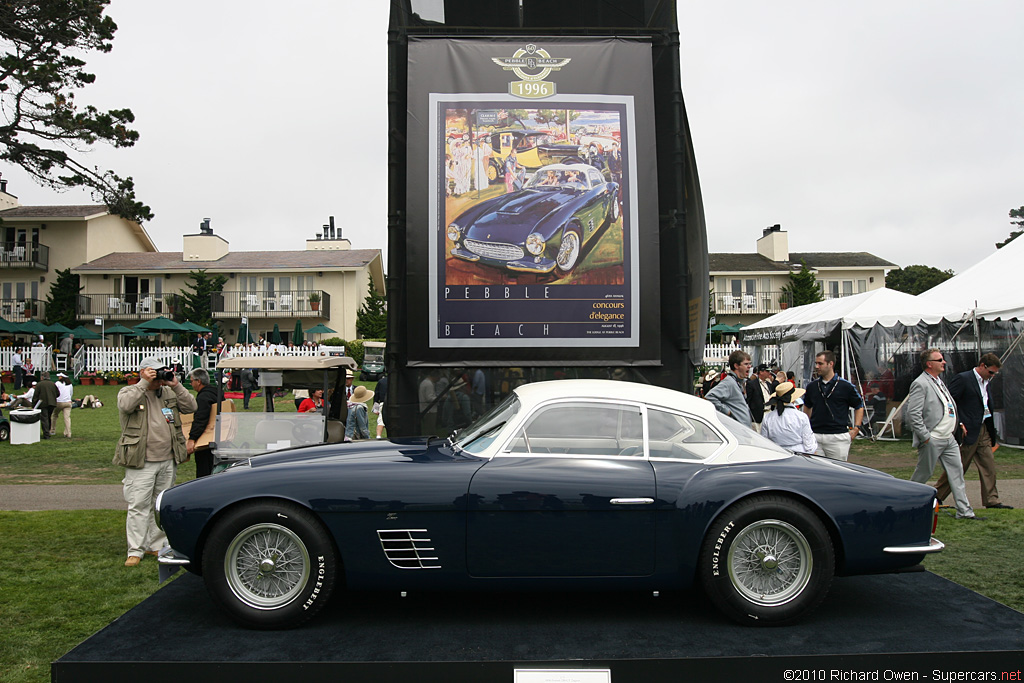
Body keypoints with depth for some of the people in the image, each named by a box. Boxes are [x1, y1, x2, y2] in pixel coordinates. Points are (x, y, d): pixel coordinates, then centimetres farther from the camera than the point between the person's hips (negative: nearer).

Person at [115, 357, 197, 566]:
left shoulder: (169, 393, 13)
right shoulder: (129, 392, 1)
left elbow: (190, 407, 5)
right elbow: (126, 405, -21)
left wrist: (175, 385, -3)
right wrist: (144, 383, -18)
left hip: (168, 461, 5)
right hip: (141, 464, -5)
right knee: (139, 506, -4)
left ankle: (157, 545, 23)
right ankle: (135, 551, 2)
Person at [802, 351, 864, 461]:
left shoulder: (846, 386, -3)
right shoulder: (812, 386, 8)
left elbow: (859, 407, 7)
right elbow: (807, 407, 22)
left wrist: (855, 429, -2)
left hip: (838, 437, -3)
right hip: (815, 437, 3)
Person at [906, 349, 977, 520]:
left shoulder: (938, 381, 15)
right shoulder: (920, 384, -15)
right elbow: (913, 414, -21)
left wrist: (958, 422, 11)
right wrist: (925, 437, -19)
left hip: (948, 438, 9)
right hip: (931, 441, -9)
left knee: (957, 471, 7)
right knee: (923, 474, 2)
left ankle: (964, 510, 12)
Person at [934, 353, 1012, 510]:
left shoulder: (987, 382, 13)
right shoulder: (962, 379, -12)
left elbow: (986, 405, 21)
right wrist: (959, 424, -18)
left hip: (984, 431, 8)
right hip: (968, 431, -8)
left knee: (989, 466, 7)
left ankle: (991, 500, 14)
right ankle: (937, 496, 10)